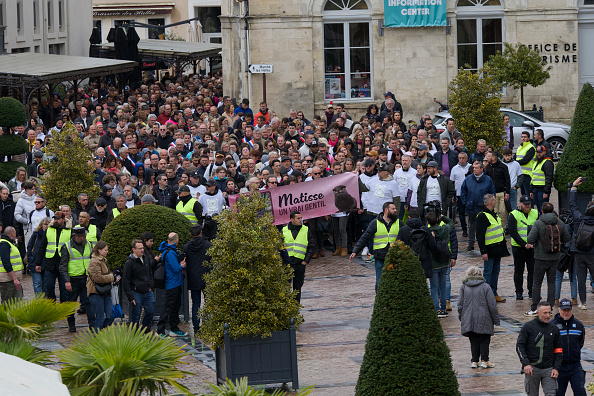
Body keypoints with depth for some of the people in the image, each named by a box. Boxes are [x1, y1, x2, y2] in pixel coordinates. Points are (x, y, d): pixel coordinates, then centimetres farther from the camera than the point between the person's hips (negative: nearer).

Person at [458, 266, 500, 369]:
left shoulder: (464, 287, 1)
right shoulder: (486, 287, -6)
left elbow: (460, 304, 5)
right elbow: (492, 305, -6)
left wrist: (461, 317, 18)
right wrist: (496, 319, 2)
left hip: (469, 321, 2)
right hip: (484, 320, -2)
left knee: (474, 341, 11)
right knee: (484, 340, 7)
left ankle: (474, 361, 9)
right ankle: (484, 361, 5)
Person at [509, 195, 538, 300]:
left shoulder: (535, 214, 6)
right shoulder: (514, 215, -6)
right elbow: (513, 232, -12)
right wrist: (524, 244, -17)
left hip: (532, 248, 3)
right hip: (518, 247, -3)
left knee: (533, 270, 1)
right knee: (518, 271, 6)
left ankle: (532, 292, 8)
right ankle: (519, 292, 14)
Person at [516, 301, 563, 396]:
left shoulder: (554, 329, 8)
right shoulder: (528, 327, -1)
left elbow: (559, 349, 13)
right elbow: (519, 346, -1)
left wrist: (556, 368, 2)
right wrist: (526, 364, -12)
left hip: (549, 369, 2)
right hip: (532, 368, -2)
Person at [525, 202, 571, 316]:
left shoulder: (538, 223, -13)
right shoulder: (560, 223, -2)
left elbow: (530, 240, -17)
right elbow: (566, 238, 6)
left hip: (541, 258, -3)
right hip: (555, 258, 3)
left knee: (537, 284, 4)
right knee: (551, 283, 10)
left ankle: (534, 309, 4)